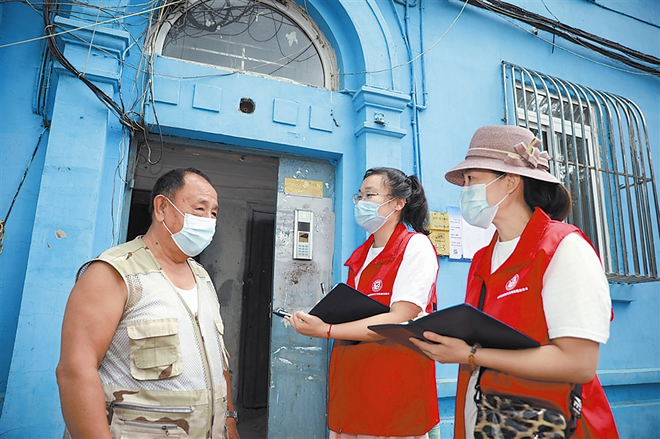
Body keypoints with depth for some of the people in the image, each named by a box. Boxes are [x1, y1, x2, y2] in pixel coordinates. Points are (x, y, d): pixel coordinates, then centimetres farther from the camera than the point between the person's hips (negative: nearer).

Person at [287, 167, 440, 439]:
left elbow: (399, 321, -19)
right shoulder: (361, 254, 14)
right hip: (351, 382, 7)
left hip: (394, 385, -6)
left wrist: (326, 331, -22)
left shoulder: (416, 246, -9)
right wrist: (322, 318, 1)